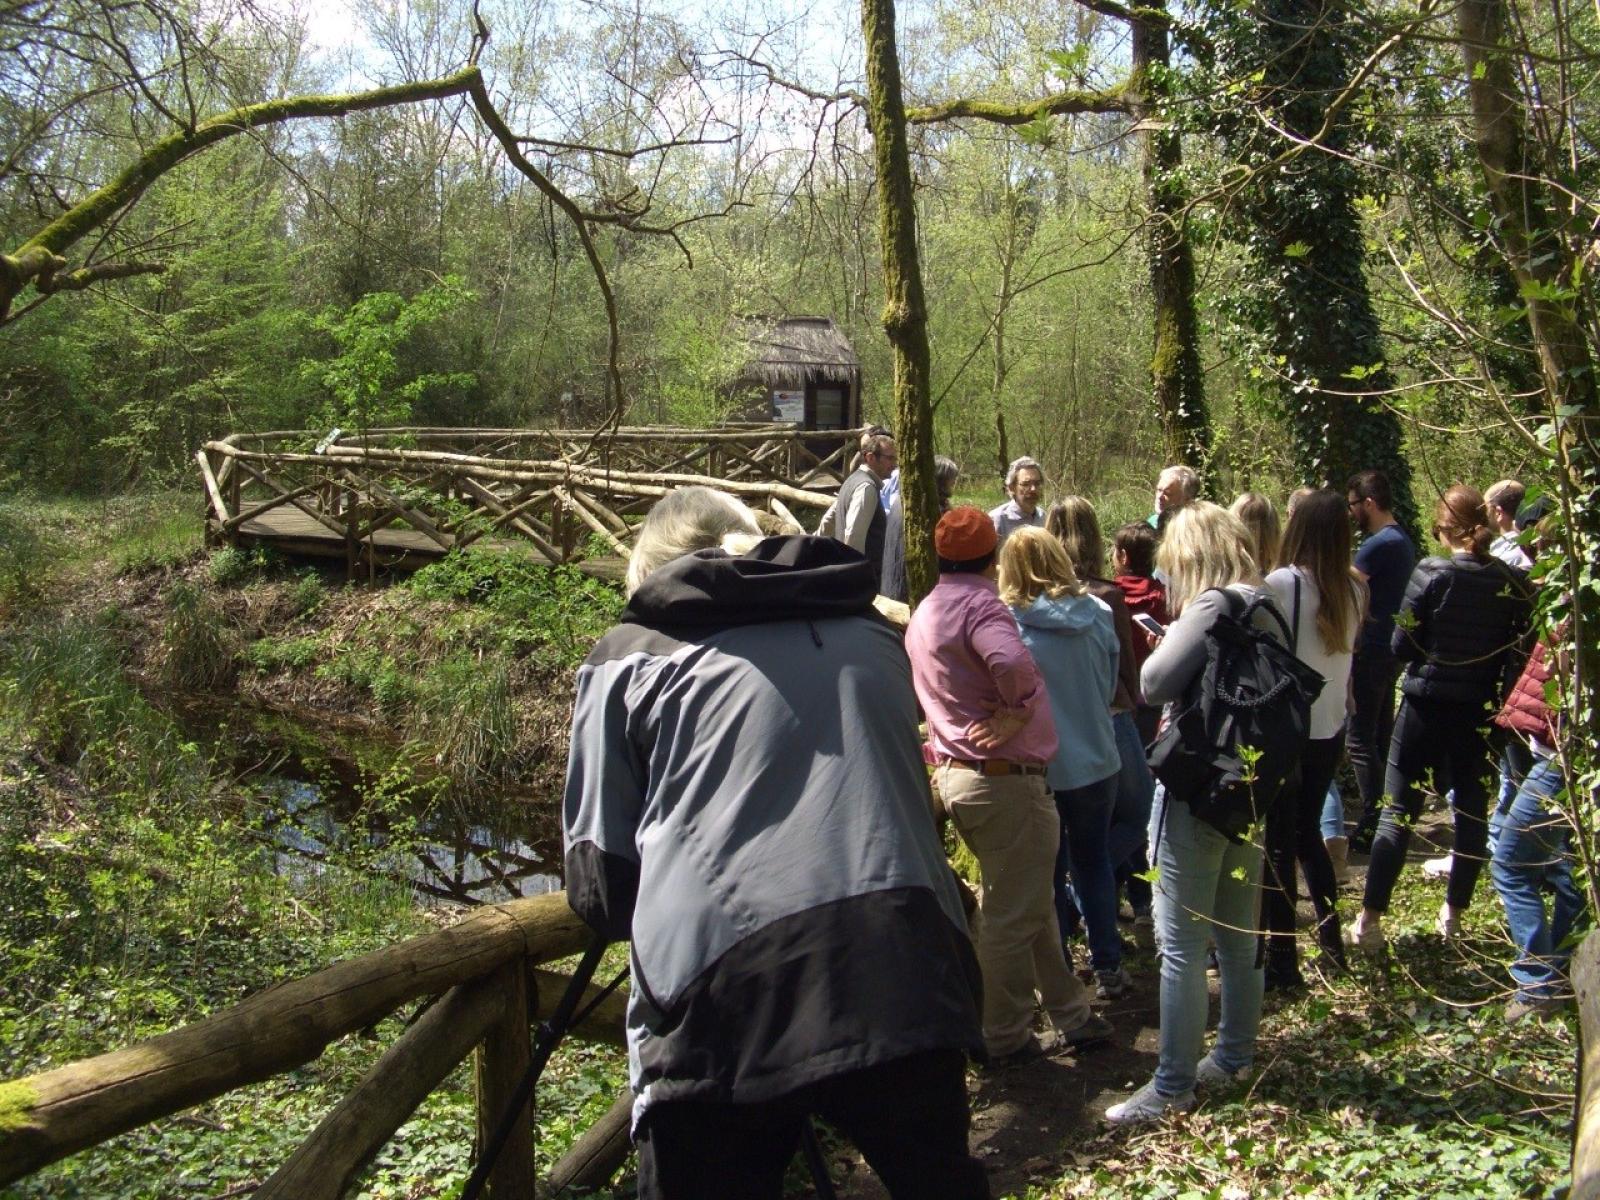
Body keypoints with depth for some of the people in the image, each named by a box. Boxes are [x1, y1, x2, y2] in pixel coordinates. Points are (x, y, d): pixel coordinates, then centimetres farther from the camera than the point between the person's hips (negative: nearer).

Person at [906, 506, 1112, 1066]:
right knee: (1013, 913, 4)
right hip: (1007, 778, -10)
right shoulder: (979, 603, -18)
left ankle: (1069, 1014, 30)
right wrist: (1019, 708, -20)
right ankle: (1005, 1038, 16)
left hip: (956, 773, 10)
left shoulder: (923, 614, 12)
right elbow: (1012, 663, -36)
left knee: (1029, 901, 20)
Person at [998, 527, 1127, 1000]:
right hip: (1095, 760, 3)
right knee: (1093, 861, 18)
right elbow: (1111, 684, 8)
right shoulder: (1096, 614, -5)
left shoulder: (1005, 621, -16)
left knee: (1047, 872, 11)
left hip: (1039, 766, -3)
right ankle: (1108, 968, 24)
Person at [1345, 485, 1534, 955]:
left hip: (1426, 706, -3)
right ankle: (1453, 914, 24)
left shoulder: (1430, 573, -13)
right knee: (1472, 813, 15)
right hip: (1481, 712, 3)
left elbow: (1401, 646, -10)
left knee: (1398, 812, 1)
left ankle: (1370, 920, 0)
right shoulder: (1513, 583, -3)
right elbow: (1520, 652, 2)